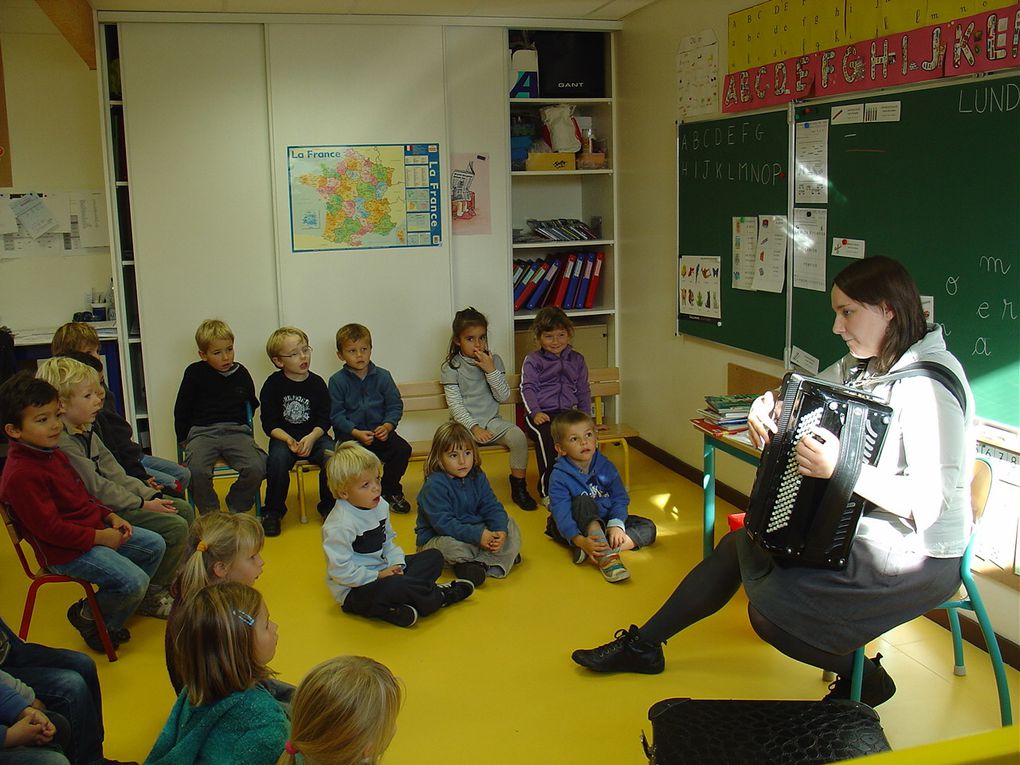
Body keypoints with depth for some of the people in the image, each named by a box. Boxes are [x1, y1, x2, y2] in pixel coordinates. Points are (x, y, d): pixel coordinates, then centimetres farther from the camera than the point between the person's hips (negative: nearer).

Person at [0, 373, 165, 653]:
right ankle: (87, 616, 10)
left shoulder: (53, 454, 10)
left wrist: (110, 517, 6)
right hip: (66, 552, -10)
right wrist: (100, 537, -20)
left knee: (155, 545, 14)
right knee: (134, 581, -21)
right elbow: (50, 528, -26)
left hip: (95, 531, 11)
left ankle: (114, 610, 24)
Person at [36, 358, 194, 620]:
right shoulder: (62, 443, -23)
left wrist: (150, 495, -2)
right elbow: (97, 488, -22)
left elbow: (115, 474, 9)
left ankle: (170, 577, 22)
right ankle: (150, 594, -2)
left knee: (184, 510, 10)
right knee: (175, 527, -18)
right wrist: (143, 505, -16)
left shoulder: (87, 432, 10)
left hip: (114, 501, 11)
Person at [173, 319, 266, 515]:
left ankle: (236, 510, 1)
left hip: (236, 431, 2)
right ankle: (210, 514, -6)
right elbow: (181, 410, 10)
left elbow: (252, 404, 25)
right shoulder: (195, 373, 4)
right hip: (202, 431, -2)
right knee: (197, 471, -32)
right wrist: (184, 439, 7)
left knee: (256, 468, -25)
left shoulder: (241, 373, 10)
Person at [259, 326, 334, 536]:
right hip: (283, 437, -1)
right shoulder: (273, 384, -3)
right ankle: (273, 511, -11)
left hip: (314, 435, 1)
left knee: (331, 455, -27)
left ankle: (328, 506, -3)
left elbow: (324, 420, 1)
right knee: (277, 458, -32)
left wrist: (311, 438, -18)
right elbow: (269, 423, -4)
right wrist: (288, 440, -20)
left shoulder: (317, 383, 1)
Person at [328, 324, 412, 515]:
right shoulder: (337, 381, -2)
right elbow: (337, 415, -5)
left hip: (379, 430, 3)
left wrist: (387, 426, -15)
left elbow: (395, 406, 4)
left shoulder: (382, 376, 5)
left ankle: (390, 491, 5)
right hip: (351, 433, -3)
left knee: (403, 449, -21)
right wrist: (357, 433, -18)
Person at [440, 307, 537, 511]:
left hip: (492, 420, 3)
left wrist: (491, 370, -12)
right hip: (465, 423, -2)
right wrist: (474, 428, -20)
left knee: (518, 436, -25)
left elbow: (504, 397, 1)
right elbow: (455, 405, -7)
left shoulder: (494, 360, 7)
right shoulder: (451, 367, -1)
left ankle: (519, 488, -9)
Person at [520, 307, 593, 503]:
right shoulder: (532, 360, 8)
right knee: (547, 436, -37)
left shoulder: (576, 360, 20)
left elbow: (583, 390, 24)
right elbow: (528, 388, 0)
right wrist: (535, 412, -16)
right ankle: (547, 490, -25)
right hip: (542, 415, -3)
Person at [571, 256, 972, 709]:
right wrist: (771, 411, -9)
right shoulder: (860, 365, 4)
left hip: (918, 554, -9)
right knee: (738, 546, 14)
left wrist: (842, 469, -40)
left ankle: (864, 678, 11)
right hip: (859, 525, 9)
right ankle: (643, 645, 31)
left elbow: (939, 499, -30)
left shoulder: (928, 383, -23)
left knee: (770, 609, -18)